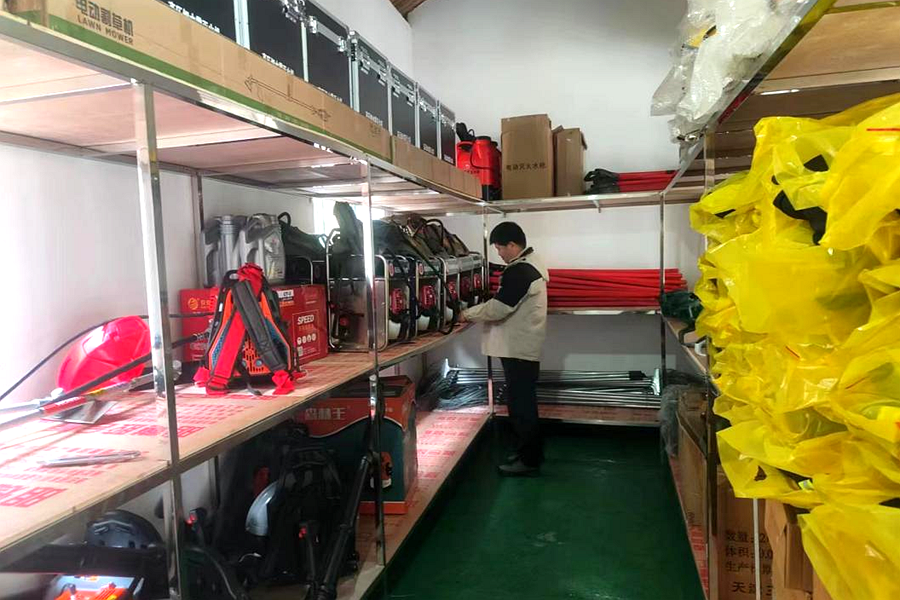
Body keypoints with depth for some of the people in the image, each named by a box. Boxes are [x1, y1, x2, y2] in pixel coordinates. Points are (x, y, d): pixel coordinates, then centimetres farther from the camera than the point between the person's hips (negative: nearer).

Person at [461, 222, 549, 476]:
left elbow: (498, 308, -22)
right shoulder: (530, 264, 13)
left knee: (520, 404, -1)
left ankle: (528, 460, 9)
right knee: (524, 402, 18)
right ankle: (531, 452, 29)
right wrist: (479, 312, 10)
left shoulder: (519, 271, -21)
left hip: (518, 348, -10)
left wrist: (469, 314, -7)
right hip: (524, 345, 10)